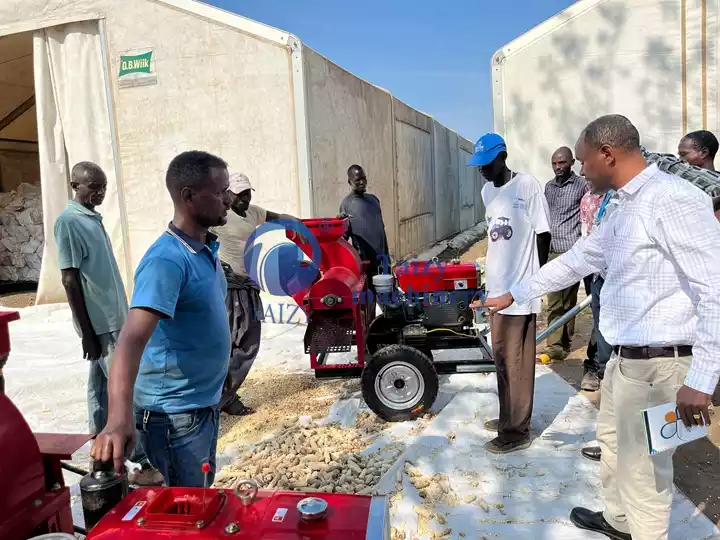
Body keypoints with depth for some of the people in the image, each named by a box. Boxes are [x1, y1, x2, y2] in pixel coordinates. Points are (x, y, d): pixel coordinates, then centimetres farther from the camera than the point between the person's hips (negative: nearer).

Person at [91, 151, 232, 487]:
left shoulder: (207, 248, 2)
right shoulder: (166, 260, -25)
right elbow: (133, 338, -36)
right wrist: (120, 417, -48)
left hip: (206, 402, 9)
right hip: (176, 413, -8)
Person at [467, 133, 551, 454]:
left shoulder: (527, 185, -11)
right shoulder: (487, 192, 11)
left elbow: (542, 234, -8)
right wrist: (492, 275, 17)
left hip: (520, 287, -7)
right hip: (496, 286, 8)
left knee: (517, 361, 0)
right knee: (501, 356, 16)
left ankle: (517, 431, 11)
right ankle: (507, 416, 31)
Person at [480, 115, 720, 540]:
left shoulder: (673, 200, -19)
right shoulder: (622, 209, 12)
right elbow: (576, 261, 20)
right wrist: (512, 295, 24)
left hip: (658, 365, -10)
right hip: (624, 359, 10)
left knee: (644, 469, 5)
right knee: (613, 440, 26)